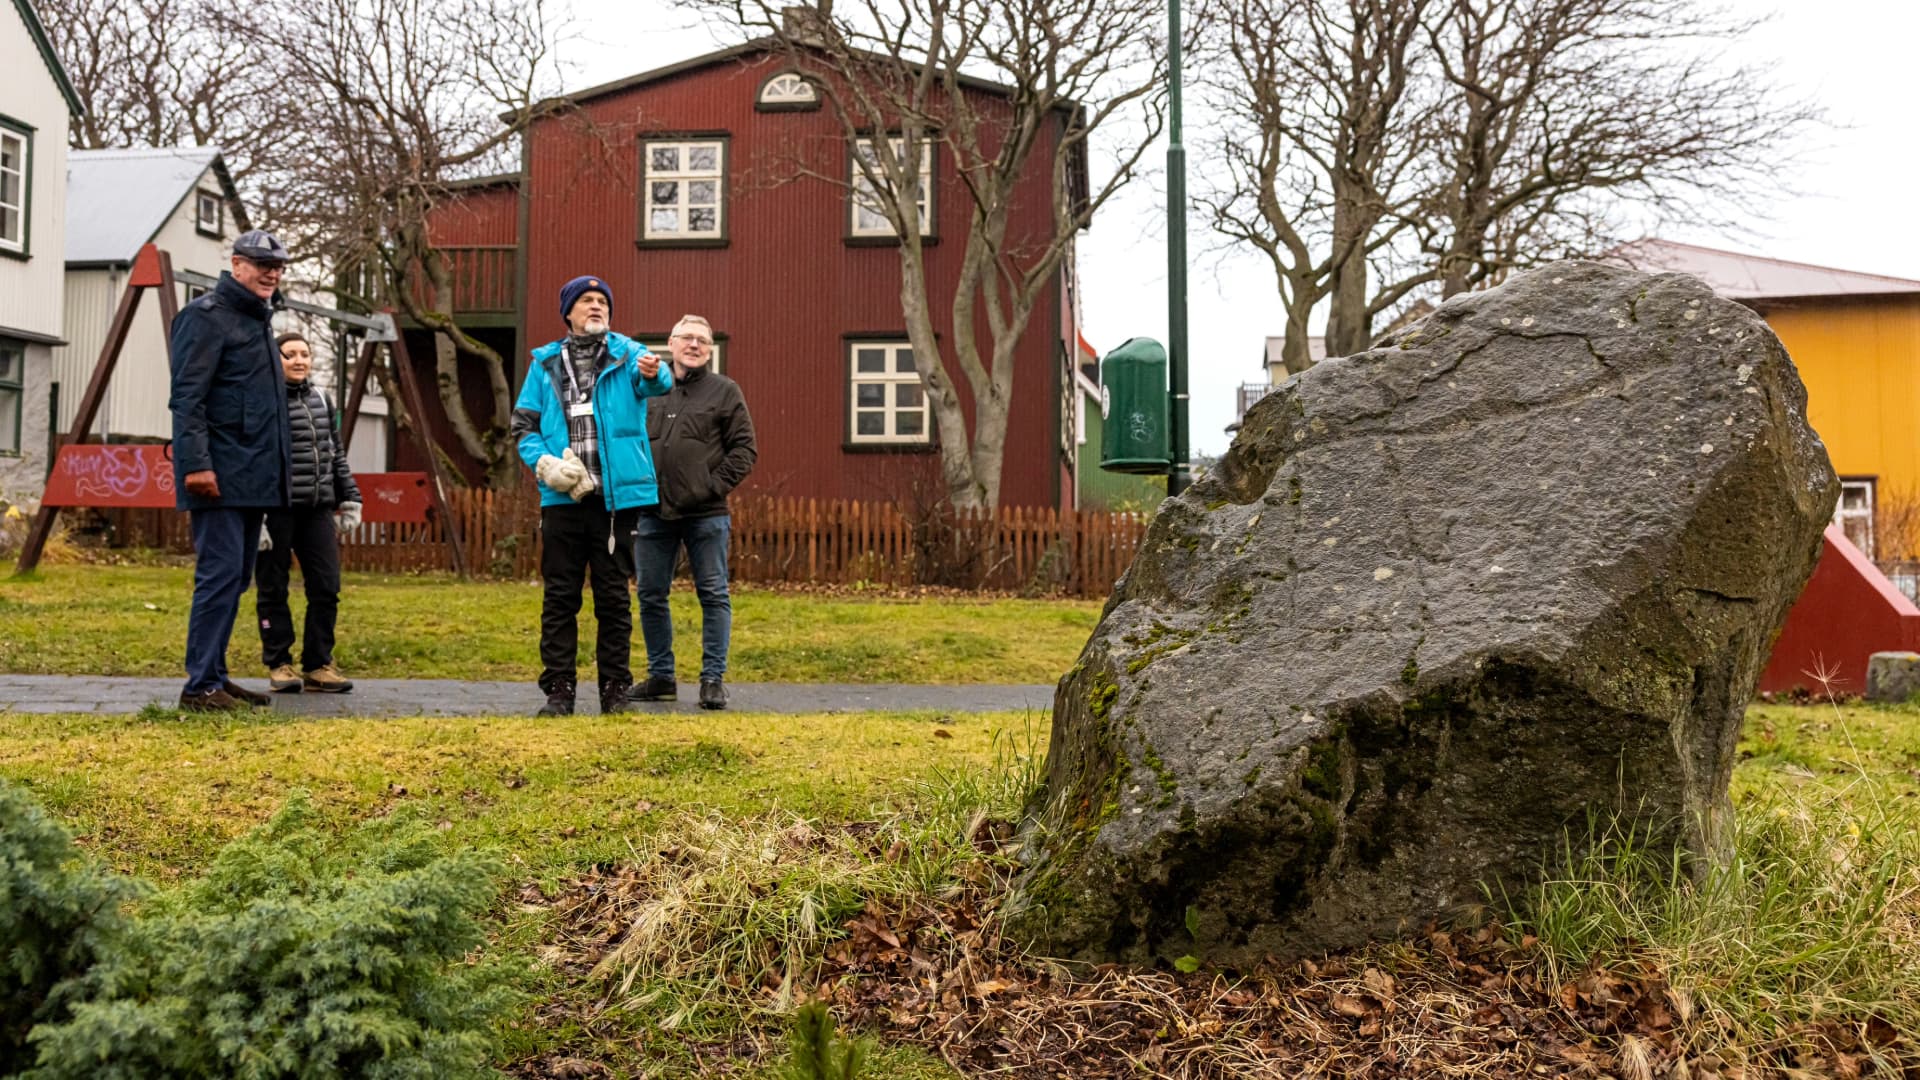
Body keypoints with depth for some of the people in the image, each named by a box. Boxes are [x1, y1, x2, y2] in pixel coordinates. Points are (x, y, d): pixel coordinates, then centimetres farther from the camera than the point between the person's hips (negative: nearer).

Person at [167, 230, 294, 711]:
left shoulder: (259, 318, 20)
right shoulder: (206, 316, -7)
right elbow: (187, 397, -15)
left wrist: (278, 468, 19)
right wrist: (196, 464, -23)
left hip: (253, 477, 9)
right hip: (221, 475, -9)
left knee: (237, 577, 12)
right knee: (220, 574, -10)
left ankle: (215, 676, 19)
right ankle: (200, 686, -5)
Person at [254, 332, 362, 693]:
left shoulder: (320, 400, 15)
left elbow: (336, 453, 22)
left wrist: (349, 498, 17)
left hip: (317, 510, 6)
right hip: (276, 511, -6)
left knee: (326, 588, 3)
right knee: (273, 591, 3)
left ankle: (318, 665, 12)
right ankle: (279, 664, 13)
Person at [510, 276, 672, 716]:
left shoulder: (626, 354, 3)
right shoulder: (545, 362, 10)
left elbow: (656, 382, -20)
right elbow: (523, 424, 11)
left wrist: (653, 373, -45)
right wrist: (544, 463, -9)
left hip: (617, 495, -2)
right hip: (562, 497, 2)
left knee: (614, 595, 6)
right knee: (560, 596, 4)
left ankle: (615, 687, 14)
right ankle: (559, 687, 12)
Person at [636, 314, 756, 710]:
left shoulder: (724, 391, 3)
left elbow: (744, 448, 1)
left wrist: (716, 486, -9)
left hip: (706, 514, -3)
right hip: (653, 513, 3)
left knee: (714, 596, 1)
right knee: (651, 596, 8)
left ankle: (713, 678, 8)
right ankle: (661, 676, 20)